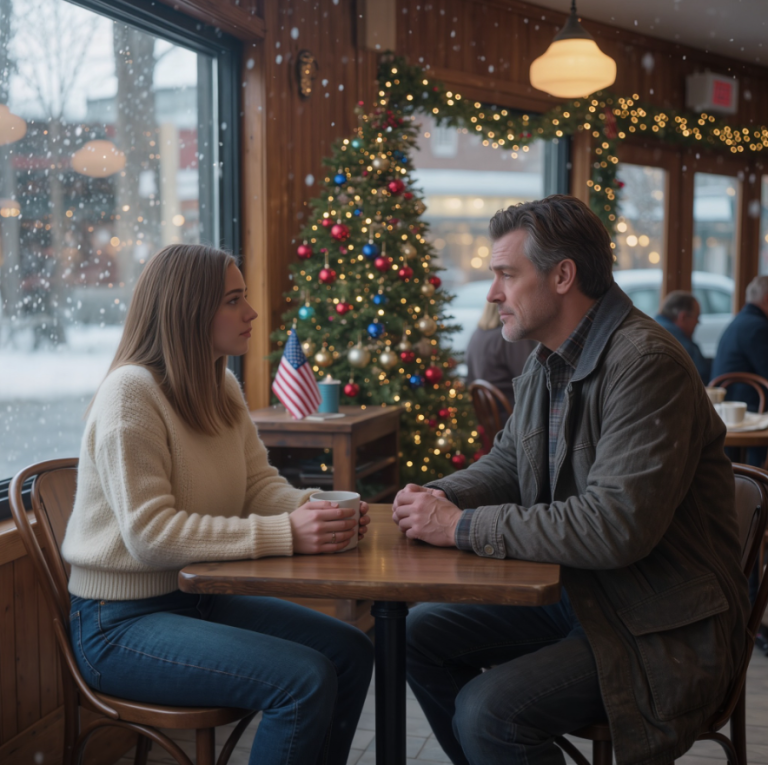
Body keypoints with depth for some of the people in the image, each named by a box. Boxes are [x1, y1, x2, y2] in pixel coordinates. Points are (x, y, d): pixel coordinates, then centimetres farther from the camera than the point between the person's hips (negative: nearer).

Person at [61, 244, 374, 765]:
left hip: (198, 598, 9)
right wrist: (283, 534, -31)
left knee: (351, 652, 0)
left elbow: (260, 483, 6)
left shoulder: (222, 388, 7)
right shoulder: (131, 394, -20)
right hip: (121, 622, -8)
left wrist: (316, 509, -17)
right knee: (304, 679, -23)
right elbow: (149, 533, -26)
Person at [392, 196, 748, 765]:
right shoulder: (547, 363, 6)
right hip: (573, 591, 9)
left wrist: (465, 527, -25)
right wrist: (440, 498, -4)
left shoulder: (647, 363, -24)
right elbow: (506, 463, 18)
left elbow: (616, 526, -31)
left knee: (488, 710, -24)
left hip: (663, 629, -9)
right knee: (422, 632, 7)